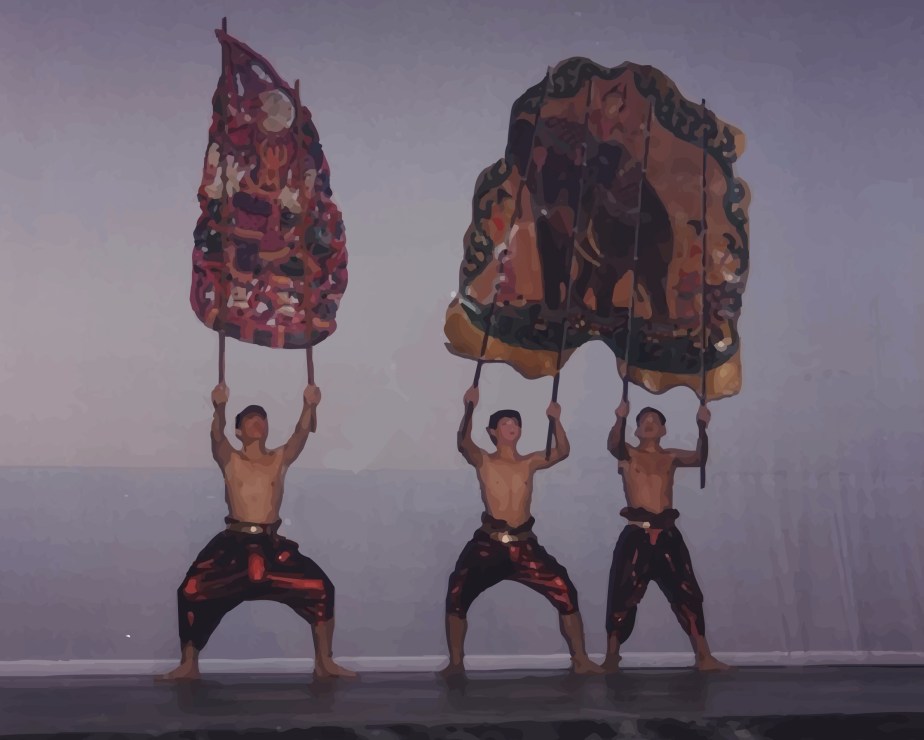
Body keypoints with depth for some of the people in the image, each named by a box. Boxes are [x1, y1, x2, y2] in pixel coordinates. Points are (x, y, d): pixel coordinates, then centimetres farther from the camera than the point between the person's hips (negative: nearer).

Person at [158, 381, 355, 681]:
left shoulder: (280, 459, 9)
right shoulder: (230, 461, 4)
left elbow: (301, 434, -8)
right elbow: (217, 437, -16)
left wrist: (309, 405, -29)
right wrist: (219, 408, -38)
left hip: (272, 545, 2)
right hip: (233, 544, -1)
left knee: (322, 588, -10)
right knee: (191, 591, -16)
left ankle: (324, 662, 4)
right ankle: (189, 664, 2)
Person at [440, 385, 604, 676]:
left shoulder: (529, 463, 13)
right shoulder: (483, 461, 4)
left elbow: (562, 452, 0)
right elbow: (464, 443, -17)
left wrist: (555, 420, -11)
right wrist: (470, 408, -27)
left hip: (524, 544, 3)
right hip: (488, 544, -2)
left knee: (566, 593, -6)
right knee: (457, 595, -16)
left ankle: (580, 660, 4)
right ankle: (456, 663, -2)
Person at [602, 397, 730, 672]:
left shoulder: (670, 457, 13)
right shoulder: (628, 454, 4)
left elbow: (699, 458, -5)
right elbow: (612, 445, -19)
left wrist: (702, 427, -20)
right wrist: (621, 419, -38)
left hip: (667, 534, 3)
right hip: (636, 534, -3)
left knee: (688, 595, 4)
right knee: (623, 596, -2)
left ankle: (704, 657, 13)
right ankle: (611, 658, 8)